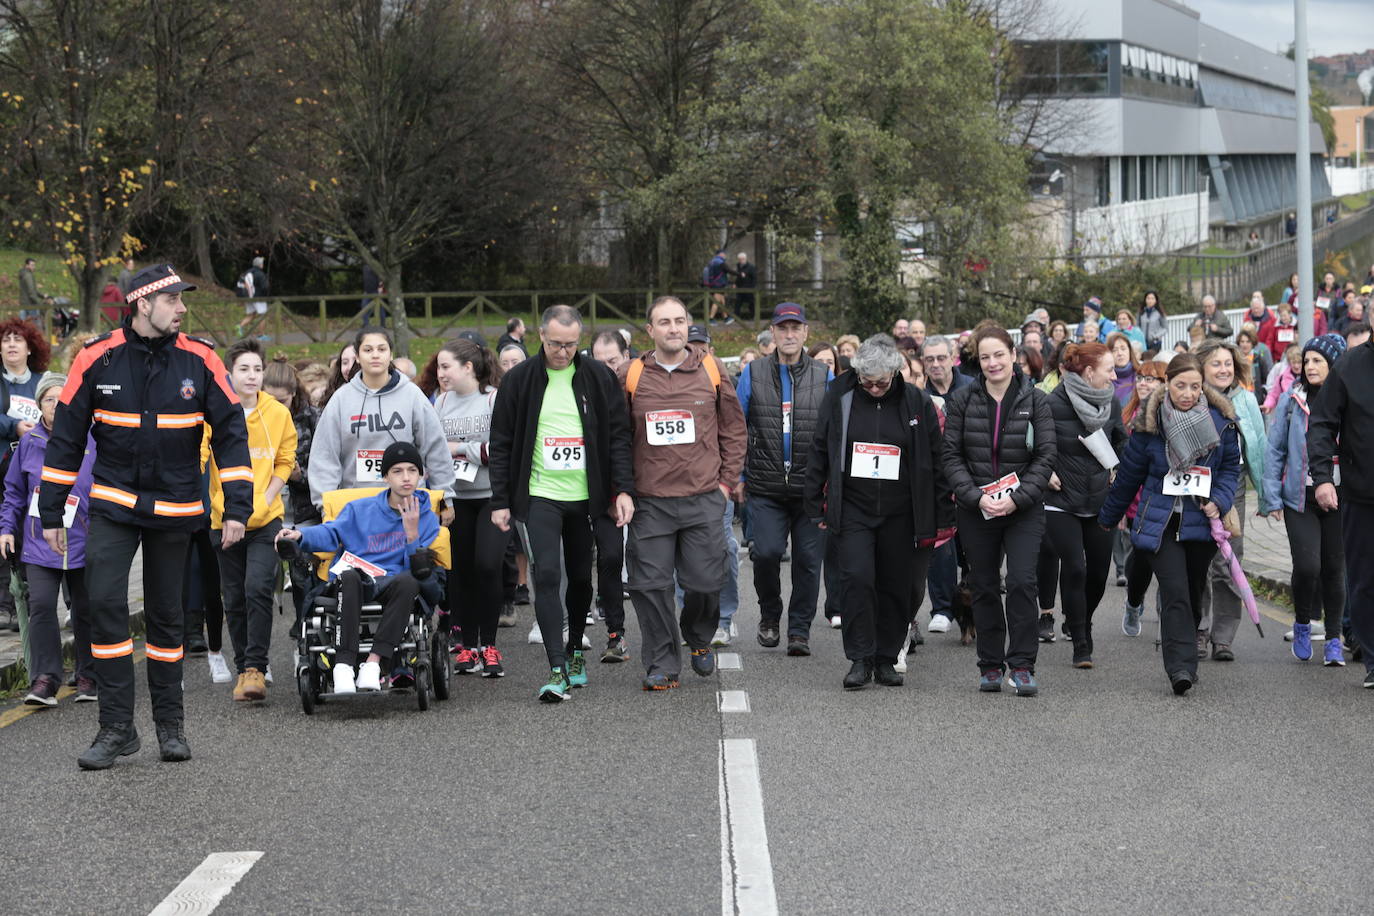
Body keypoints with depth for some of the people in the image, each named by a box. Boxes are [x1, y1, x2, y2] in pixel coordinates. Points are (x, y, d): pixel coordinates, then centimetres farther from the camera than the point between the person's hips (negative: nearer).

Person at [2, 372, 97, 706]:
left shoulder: (91, 440, -2)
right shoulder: (29, 442, 4)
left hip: (82, 542, -1)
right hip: (40, 541, 1)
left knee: (85, 610, 9)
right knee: (41, 606, -11)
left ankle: (88, 678, 22)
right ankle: (44, 681, -8)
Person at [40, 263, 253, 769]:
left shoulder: (201, 360, -5)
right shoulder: (97, 358, -6)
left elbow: (230, 433, -1)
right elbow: (65, 437, 1)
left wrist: (237, 508, -7)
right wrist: (51, 513, 2)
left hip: (174, 509, 1)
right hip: (112, 504, -1)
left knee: (166, 615, 8)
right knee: (105, 602, -13)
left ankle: (170, 723, 21)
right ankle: (117, 728, -5)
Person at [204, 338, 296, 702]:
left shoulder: (278, 413, 1)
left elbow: (285, 462, 8)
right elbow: (197, 460, -5)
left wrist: (265, 500, -5)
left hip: (266, 519, -1)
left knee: (258, 588, -17)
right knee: (234, 599, 7)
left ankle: (256, 668, -10)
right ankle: (243, 669, 21)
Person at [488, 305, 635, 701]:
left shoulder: (598, 378, 2)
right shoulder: (519, 380, 0)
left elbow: (618, 435, 5)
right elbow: (500, 444, 3)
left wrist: (624, 489, -5)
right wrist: (500, 501, 0)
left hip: (585, 497, 2)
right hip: (539, 496, -2)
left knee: (581, 578, 12)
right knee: (546, 575, -14)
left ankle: (575, 650, 33)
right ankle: (558, 670, -16)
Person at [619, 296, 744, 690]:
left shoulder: (711, 370, 4)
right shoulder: (632, 376, 2)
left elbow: (733, 429, 10)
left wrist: (728, 480, 5)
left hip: (704, 498, 0)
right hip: (649, 501, 0)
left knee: (705, 581, 2)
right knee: (651, 585, -2)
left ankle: (699, 639, 32)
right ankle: (662, 664, 10)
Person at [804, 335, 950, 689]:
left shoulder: (917, 403, 1)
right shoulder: (839, 399, 1)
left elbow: (937, 462, 5)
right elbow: (818, 455, 8)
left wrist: (943, 519, 2)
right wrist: (815, 509, 5)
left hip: (899, 513, 1)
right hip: (852, 509, -1)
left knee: (896, 588, 5)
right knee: (857, 579, -14)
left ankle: (886, 660, 18)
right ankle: (860, 659, -5)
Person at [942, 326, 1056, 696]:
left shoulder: (1035, 401, 0)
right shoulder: (962, 400, 2)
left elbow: (1046, 456, -3)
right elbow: (951, 456, 0)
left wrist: (1017, 498, -14)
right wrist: (976, 497, -12)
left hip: (1024, 509, -1)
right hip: (976, 510, 2)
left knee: (1022, 582, -13)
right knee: (984, 587, 7)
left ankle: (1022, 666, -7)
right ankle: (990, 666, 17)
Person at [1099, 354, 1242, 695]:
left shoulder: (1221, 420, 0)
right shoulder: (1149, 423, -4)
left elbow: (1231, 466, 10)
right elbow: (1129, 474, 8)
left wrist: (1219, 501, -9)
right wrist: (1108, 518, 17)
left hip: (1201, 523, 2)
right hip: (1161, 522, -2)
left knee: (1193, 594, 12)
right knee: (1175, 593, -16)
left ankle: (1183, 662, 29)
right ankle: (1181, 667, -21)